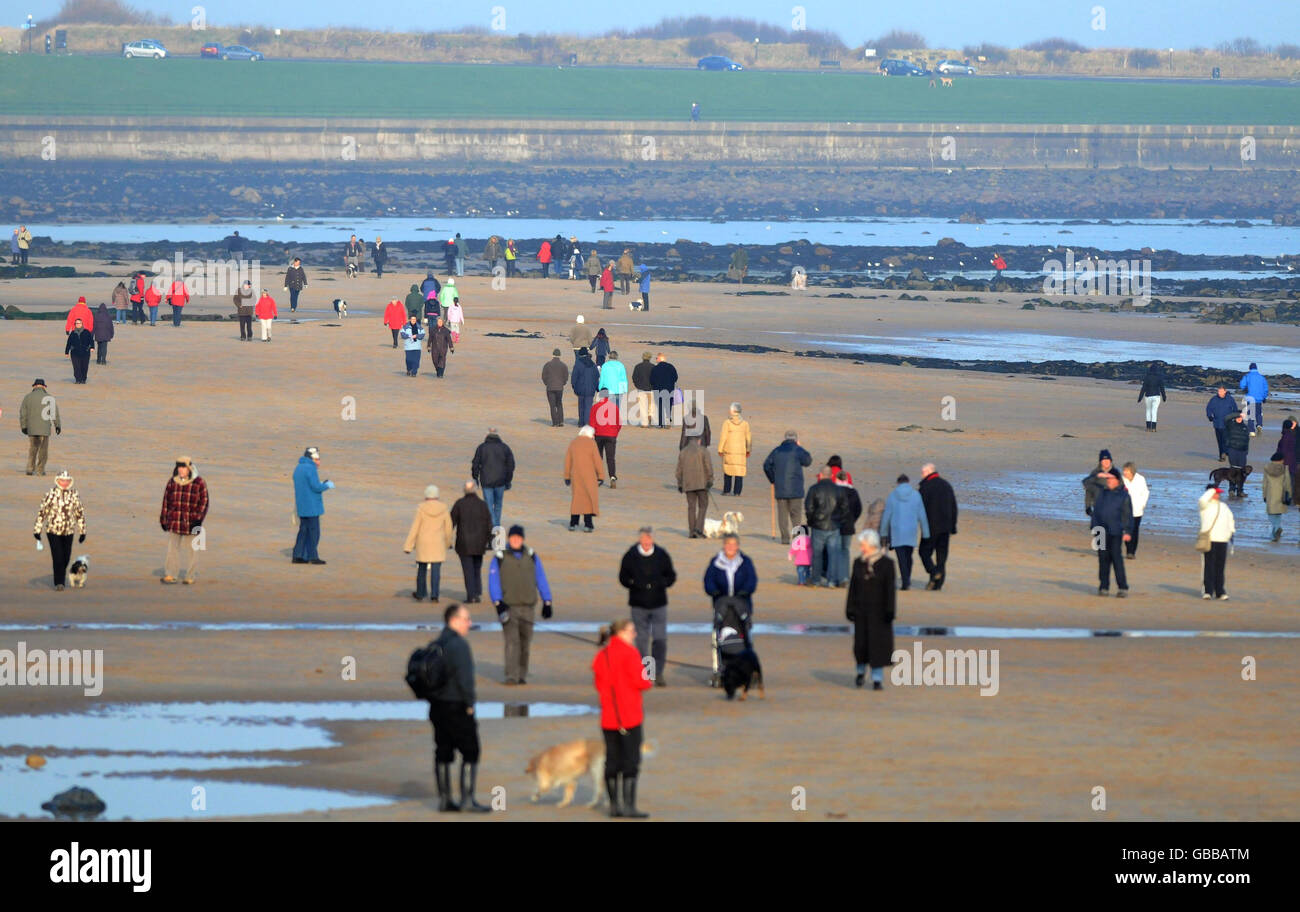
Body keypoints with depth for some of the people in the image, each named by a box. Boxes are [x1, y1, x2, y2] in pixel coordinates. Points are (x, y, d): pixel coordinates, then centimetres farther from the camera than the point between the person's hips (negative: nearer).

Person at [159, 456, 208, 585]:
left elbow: (203, 503, -4)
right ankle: (170, 574, 5)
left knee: (191, 550, 4)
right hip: (174, 521, 2)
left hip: (191, 521, -2)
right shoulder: (172, 482, 5)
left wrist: (198, 520, -10)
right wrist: (163, 519, 9)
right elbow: (166, 501, 11)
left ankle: (189, 577, 12)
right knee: (172, 548, 1)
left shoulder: (199, 483, -4)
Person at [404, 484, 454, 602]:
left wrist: (408, 546, -5)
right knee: (435, 570, 0)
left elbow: (414, 528, -8)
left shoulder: (421, 509, -8)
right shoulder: (443, 509, -3)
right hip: (438, 545, 1)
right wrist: (447, 542, 23)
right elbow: (448, 528, 5)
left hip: (423, 544, -1)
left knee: (421, 569, 13)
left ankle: (420, 594, 24)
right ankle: (434, 595, -7)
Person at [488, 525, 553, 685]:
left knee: (525, 641, 7)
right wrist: (498, 603, -15)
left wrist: (547, 602, 11)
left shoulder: (531, 556, 10)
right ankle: (511, 676, -16)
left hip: (527, 606, 3)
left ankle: (522, 674, 20)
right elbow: (493, 581, -4)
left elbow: (541, 580, 14)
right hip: (508, 605, -3)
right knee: (512, 640, -13)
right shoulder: (499, 557, 0)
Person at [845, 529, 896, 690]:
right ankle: (861, 670, 28)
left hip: (879, 609, -3)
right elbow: (853, 587, 6)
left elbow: (890, 589, -7)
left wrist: (890, 611, -11)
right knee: (861, 642, 3)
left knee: (879, 642, -3)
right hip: (862, 609, 3)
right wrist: (850, 610, 3)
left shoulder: (886, 563, -6)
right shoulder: (858, 563, 4)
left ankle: (877, 679, 2)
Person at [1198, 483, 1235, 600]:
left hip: (1222, 539, 5)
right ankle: (1207, 591, -4)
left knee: (1220, 567, 5)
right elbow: (1202, 500, -22)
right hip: (1209, 539, -5)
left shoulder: (1223, 506, 20)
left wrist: (1232, 531, 18)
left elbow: (1230, 519, 30)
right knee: (1208, 566, -6)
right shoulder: (1206, 505, 1)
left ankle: (1220, 591, 10)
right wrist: (1212, 490, -10)